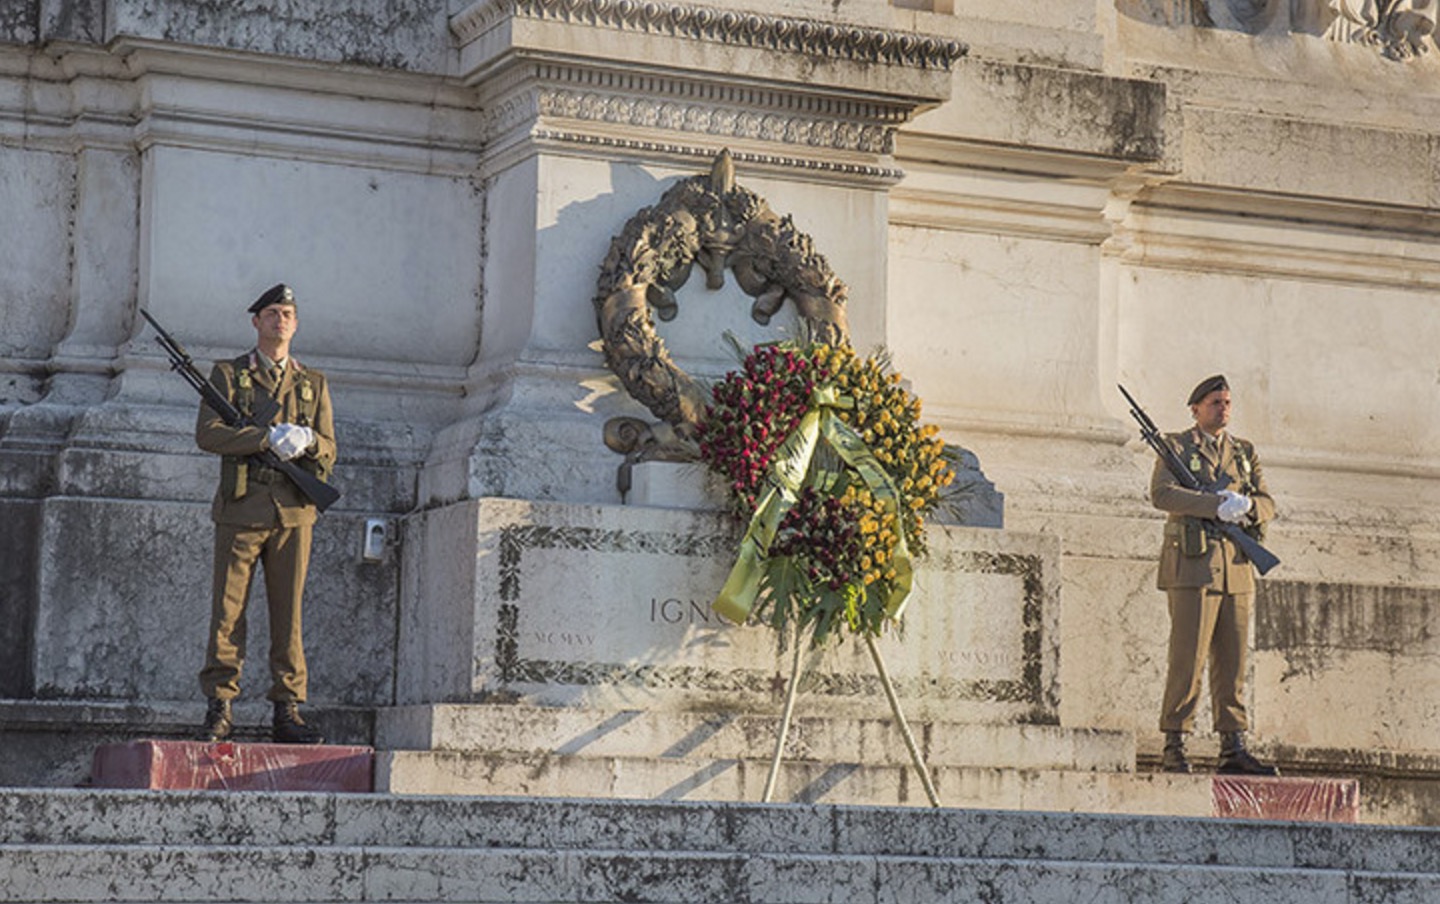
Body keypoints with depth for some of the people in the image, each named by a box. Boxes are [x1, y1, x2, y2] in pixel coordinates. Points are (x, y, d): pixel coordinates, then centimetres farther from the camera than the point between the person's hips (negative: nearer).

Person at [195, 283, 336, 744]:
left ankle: (287, 711, 5)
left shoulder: (314, 383, 16)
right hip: (241, 508, -2)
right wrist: (269, 438, -16)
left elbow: (328, 451, 12)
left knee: (289, 611, 2)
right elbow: (207, 433, -6)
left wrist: (307, 441, -12)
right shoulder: (228, 375, 8)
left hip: (294, 513, 2)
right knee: (228, 611, -3)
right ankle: (219, 710, 1)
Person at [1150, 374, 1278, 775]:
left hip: (1237, 569, 5)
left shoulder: (1245, 452, 20)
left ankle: (1233, 750, 8)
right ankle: (1174, 749, -6)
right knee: (1188, 658, -9)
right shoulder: (1176, 446, 5)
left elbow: (1267, 504, 12)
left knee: (1233, 662, 5)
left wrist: (1245, 506, -12)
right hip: (1192, 564, -5)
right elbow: (1161, 493, -12)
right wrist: (1217, 505, -21)